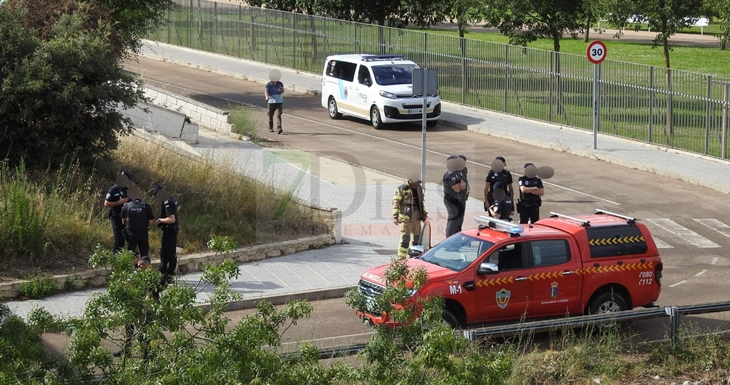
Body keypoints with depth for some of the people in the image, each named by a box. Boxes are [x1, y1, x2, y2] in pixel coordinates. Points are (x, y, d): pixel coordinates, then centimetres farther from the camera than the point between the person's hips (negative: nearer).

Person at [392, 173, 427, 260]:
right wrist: (395, 217, -15)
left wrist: (423, 213, 25)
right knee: (405, 237, -9)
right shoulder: (401, 189, -8)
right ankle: (401, 258, -7)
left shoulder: (419, 188, 14)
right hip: (406, 217, -7)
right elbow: (396, 203, -9)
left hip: (416, 217, 7)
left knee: (417, 236, 11)